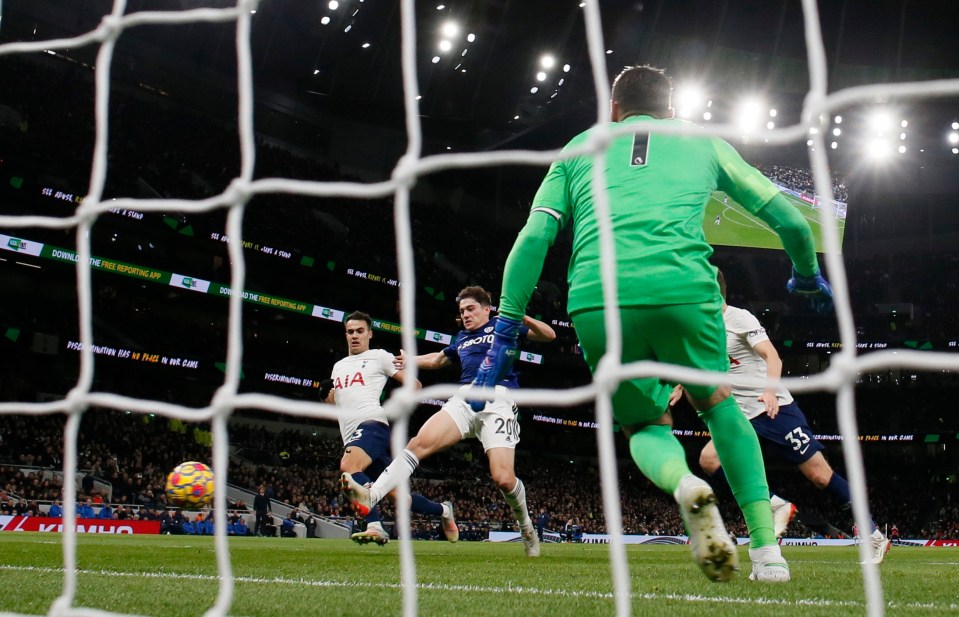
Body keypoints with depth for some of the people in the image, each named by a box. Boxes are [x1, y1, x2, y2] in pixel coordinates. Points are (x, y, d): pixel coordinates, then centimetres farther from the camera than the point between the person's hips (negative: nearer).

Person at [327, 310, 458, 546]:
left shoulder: (379, 356, 6)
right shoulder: (339, 366, 25)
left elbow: (413, 385, 4)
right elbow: (334, 404, 28)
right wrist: (325, 394, 6)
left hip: (372, 425, -7)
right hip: (351, 436, 7)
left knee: (348, 466, -34)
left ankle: (375, 526, -38)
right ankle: (443, 510, 26)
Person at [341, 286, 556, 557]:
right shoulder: (461, 338, 31)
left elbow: (548, 335, 6)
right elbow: (439, 358, 50)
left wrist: (521, 317, -9)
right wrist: (410, 360, 42)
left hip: (498, 401, -5)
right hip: (464, 399, 5)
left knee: (503, 478, -19)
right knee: (420, 442, -20)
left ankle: (527, 528, 11)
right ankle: (371, 496, -30)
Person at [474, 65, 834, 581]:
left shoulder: (580, 146, 27)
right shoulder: (701, 140, 26)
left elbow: (534, 237, 13)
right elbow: (786, 216, 25)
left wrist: (505, 331, 13)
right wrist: (808, 275, 44)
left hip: (596, 301, 0)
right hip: (681, 289, 0)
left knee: (645, 427, 23)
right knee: (718, 403, 27)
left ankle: (682, 481, -13)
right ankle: (767, 551, 18)